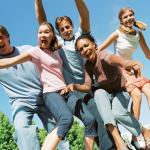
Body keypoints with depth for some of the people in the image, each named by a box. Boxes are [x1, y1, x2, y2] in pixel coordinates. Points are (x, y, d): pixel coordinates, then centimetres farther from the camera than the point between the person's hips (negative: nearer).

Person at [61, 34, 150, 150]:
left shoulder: (102, 55, -25)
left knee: (118, 112, -35)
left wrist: (126, 63, -74)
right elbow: (87, 87, -9)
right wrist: (74, 86, -30)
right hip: (105, 95, 5)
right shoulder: (88, 65, -4)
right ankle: (117, 139, -38)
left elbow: (111, 58, -51)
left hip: (120, 92, -5)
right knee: (99, 92, -31)